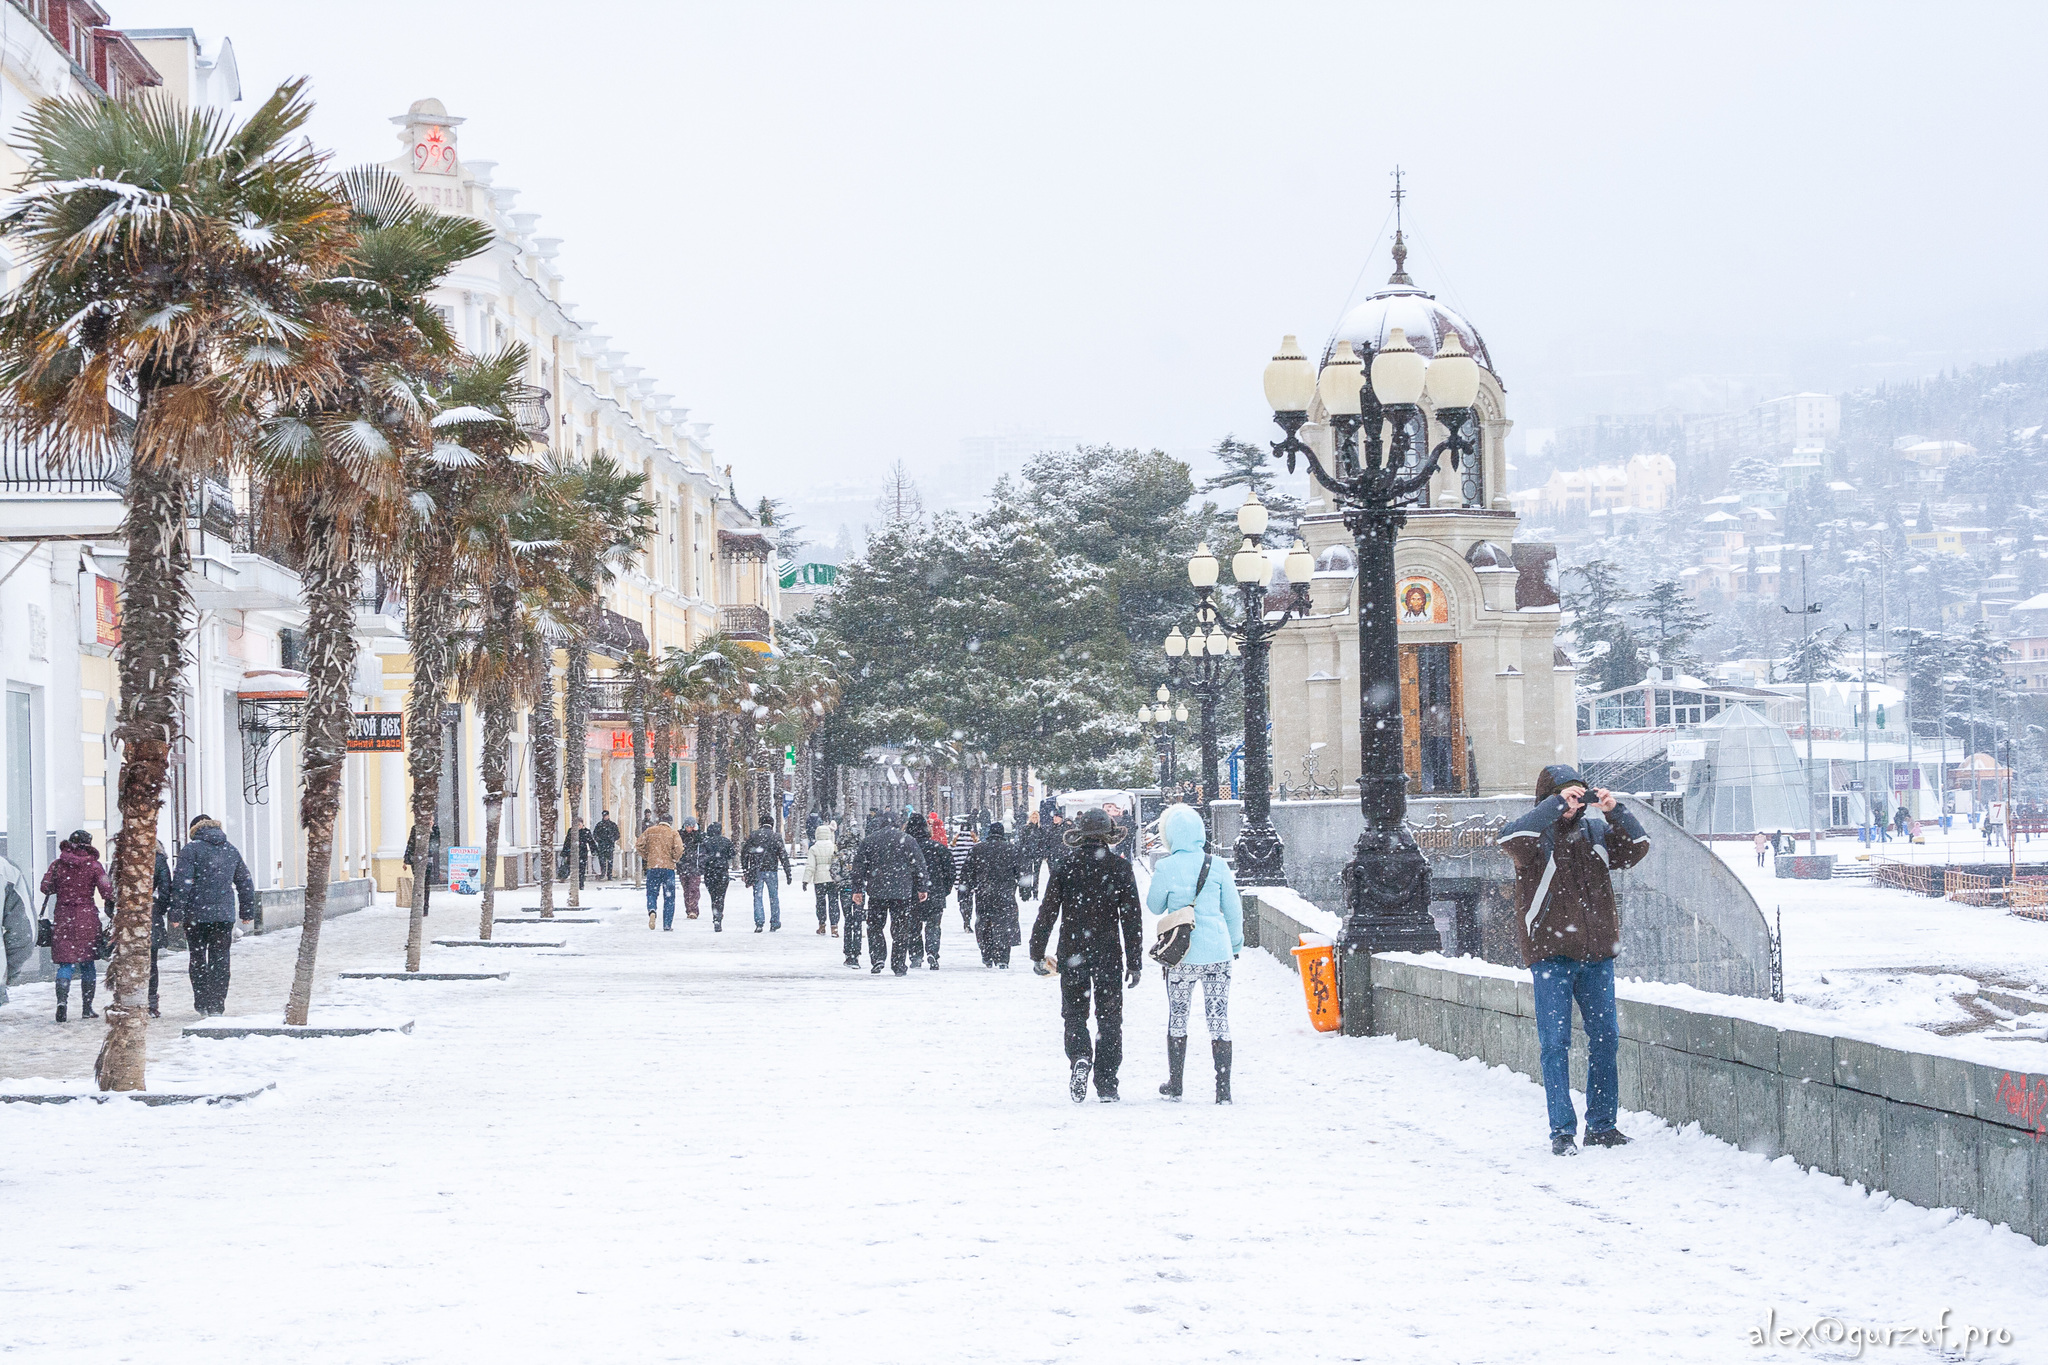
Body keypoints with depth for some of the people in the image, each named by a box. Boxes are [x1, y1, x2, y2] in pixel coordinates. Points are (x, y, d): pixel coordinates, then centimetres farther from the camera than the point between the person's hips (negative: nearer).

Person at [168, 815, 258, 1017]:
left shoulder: (190, 850, -5)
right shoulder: (232, 851, 11)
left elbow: (182, 884, -12)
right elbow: (246, 884, 16)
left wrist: (177, 914, -8)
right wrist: (247, 912, 23)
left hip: (197, 915, -3)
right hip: (225, 915, 3)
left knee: (197, 957, 9)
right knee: (220, 959, 7)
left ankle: (202, 1002, 5)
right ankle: (217, 1005, 5)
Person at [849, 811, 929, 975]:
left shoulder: (868, 841, 4)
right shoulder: (906, 839, 5)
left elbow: (859, 866, 3)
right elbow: (920, 865, 5)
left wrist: (857, 889, 7)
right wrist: (923, 888, 11)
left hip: (876, 891, -1)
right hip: (902, 892, 1)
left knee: (875, 926, 10)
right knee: (900, 929, 6)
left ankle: (877, 960, -4)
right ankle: (899, 965, 5)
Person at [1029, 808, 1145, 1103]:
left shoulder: (1064, 866, -1)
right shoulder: (1120, 867, -2)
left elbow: (1047, 912, -2)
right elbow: (1132, 918, -3)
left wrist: (1036, 954, 4)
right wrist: (1134, 962, 2)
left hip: (1072, 955, 0)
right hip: (1108, 956, 0)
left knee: (1074, 1013, 13)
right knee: (1109, 1016, 9)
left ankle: (1079, 1057, -15)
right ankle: (1106, 1084, 7)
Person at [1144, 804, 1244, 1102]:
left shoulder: (1166, 868, -8)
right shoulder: (1217, 866, -3)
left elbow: (1154, 907, 6)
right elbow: (1233, 910, 4)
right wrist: (1236, 944, 19)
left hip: (1183, 955, -1)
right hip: (1217, 952, 1)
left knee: (1177, 1018, 14)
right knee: (1219, 1020, 3)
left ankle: (1174, 1086, 22)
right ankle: (1223, 1089, -1)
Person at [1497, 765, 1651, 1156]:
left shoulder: (1594, 831, 11)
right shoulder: (1537, 835, -5)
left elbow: (1636, 847, 7)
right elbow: (1511, 839, -26)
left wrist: (1615, 811, -9)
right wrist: (1558, 804, -27)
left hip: (1597, 953, 5)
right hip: (1551, 954, -5)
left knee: (1605, 1037, 7)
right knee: (1556, 1042, -5)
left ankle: (1602, 1125, 17)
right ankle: (1562, 1130, -2)